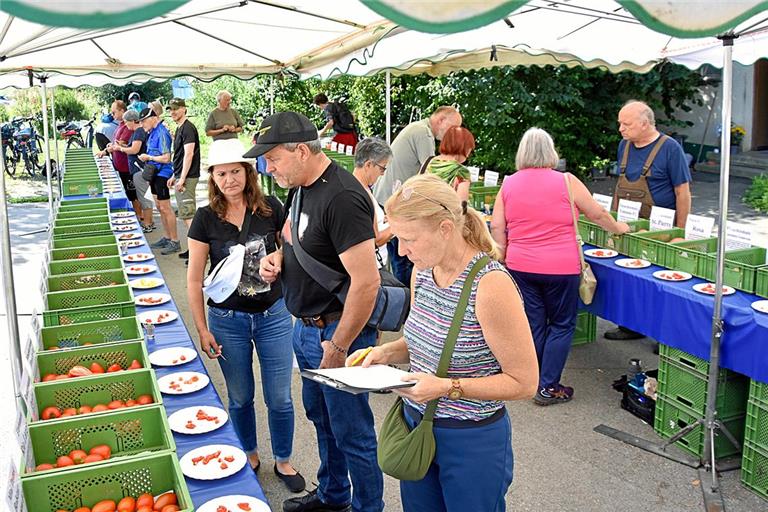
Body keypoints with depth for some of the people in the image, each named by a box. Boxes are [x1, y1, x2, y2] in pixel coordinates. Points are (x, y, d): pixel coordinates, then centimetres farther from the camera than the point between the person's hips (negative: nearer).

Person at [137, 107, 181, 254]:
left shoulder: (161, 133, -17)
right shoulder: (152, 133, 11)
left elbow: (166, 158, -22)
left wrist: (148, 157, -12)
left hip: (162, 174, -10)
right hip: (155, 174, 10)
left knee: (165, 208, -6)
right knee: (160, 207, 15)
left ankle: (175, 242, -1)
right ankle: (167, 238, 25)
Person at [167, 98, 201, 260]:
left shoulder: (188, 128, -12)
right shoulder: (179, 128, 18)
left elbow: (189, 154, -19)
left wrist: (182, 179, -20)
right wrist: (174, 176, 21)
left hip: (187, 178, -10)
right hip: (180, 177, 10)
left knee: (188, 214, -11)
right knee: (186, 214, 12)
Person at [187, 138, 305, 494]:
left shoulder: (271, 209, -7)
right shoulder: (206, 219, -8)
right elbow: (194, 279, -3)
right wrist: (202, 331, -5)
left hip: (273, 315, 0)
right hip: (227, 320, 0)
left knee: (279, 398, 8)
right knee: (241, 398, 15)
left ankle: (283, 461, 30)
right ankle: (250, 455, 38)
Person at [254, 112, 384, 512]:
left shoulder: (342, 198, -26)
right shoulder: (300, 186, 4)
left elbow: (366, 283, -29)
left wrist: (337, 347, -22)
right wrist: (278, 257, 0)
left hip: (338, 331, -10)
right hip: (306, 328, 10)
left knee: (351, 433, 6)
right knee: (320, 415, 25)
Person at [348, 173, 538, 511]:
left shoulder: (491, 285, -25)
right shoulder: (422, 271, -2)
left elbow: (524, 383, -19)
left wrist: (448, 387, -27)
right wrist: (386, 352, -4)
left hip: (472, 440, -6)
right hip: (416, 423, 7)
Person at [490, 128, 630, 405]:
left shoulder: (508, 184, 2)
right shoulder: (566, 182, -5)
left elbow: (497, 227, 2)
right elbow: (598, 214, 5)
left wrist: (503, 259, 13)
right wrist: (618, 228, 23)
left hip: (521, 267, 3)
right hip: (560, 268, -3)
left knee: (532, 324, 14)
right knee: (561, 325, 10)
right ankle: (548, 387, 10)